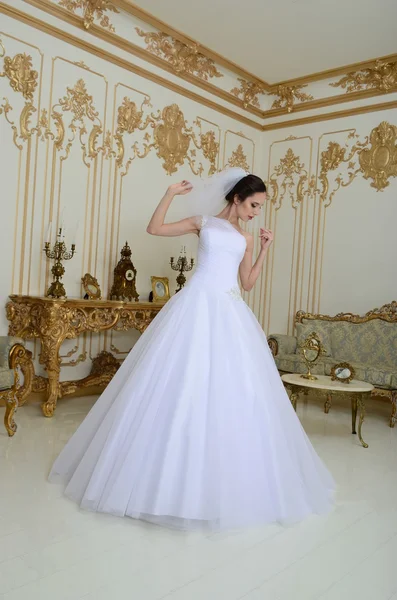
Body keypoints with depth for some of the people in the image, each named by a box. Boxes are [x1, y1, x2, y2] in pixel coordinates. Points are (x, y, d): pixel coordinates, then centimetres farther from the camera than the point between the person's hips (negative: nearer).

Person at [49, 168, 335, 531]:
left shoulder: (246, 239, 18)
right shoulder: (203, 223, 10)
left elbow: (248, 283, 15)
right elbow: (155, 228, 6)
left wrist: (265, 250, 10)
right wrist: (171, 194, 3)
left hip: (230, 313, 3)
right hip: (197, 306, -3)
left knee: (233, 390, 1)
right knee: (182, 384, -4)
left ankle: (231, 480, 15)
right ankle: (173, 473, 10)